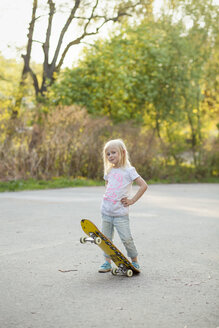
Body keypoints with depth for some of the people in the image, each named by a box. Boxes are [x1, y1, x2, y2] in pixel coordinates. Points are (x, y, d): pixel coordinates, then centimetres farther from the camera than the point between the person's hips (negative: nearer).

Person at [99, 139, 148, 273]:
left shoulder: (128, 170, -7)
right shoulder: (109, 171, 11)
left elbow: (144, 186, -11)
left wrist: (132, 200, -11)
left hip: (120, 213, -6)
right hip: (106, 211, 6)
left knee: (127, 239, -5)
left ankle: (135, 261, 11)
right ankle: (107, 263, 17)